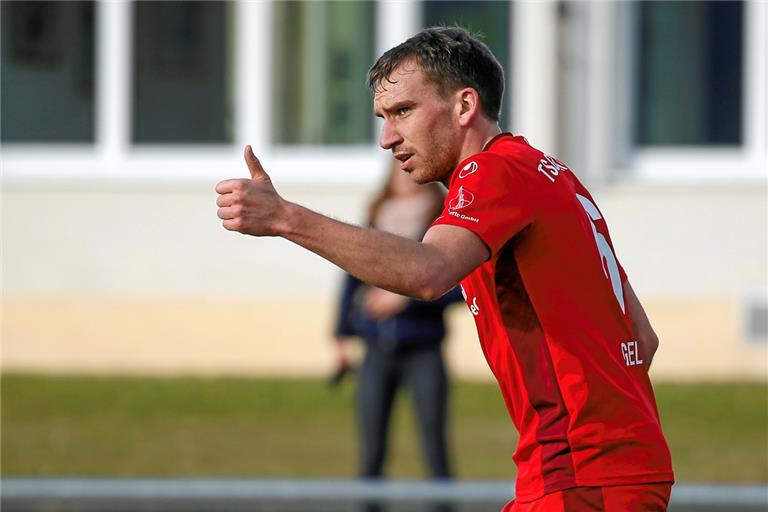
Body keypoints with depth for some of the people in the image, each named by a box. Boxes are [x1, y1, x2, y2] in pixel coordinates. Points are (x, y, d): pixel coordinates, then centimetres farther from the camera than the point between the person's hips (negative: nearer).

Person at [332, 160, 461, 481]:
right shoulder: (376, 219, 9)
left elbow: (457, 287, -10)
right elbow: (353, 279, 17)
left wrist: (406, 298, -16)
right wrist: (342, 334, 15)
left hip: (423, 353, -4)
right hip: (377, 353, 4)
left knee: (434, 454, -3)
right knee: (370, 456, 5)